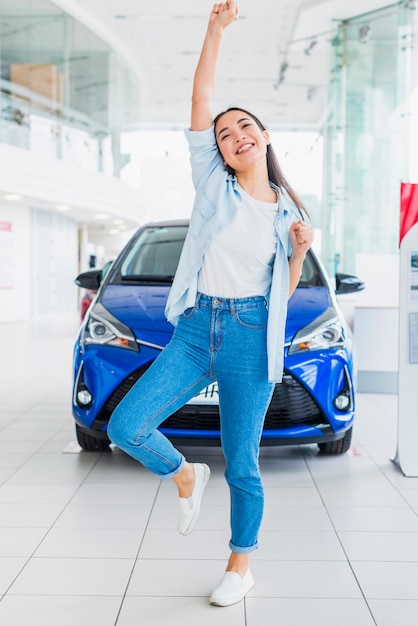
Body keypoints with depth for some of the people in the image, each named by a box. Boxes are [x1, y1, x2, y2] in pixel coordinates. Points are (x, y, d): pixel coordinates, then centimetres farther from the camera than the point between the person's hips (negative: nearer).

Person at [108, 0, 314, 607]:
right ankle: (185, 476, 19)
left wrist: (300, 250, -3)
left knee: (241, 465, 5)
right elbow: (201, 102, -2)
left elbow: (284, 290, 14)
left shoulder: (288, 211, 11)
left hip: (252, 338, 0)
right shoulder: (214, 185, 6)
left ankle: (241, 564, 28)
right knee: (125, 426, -12)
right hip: (196, 329, 1)